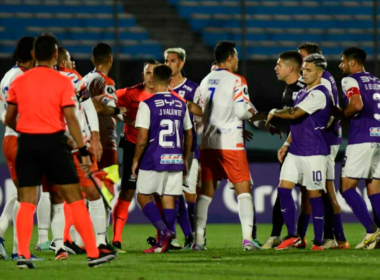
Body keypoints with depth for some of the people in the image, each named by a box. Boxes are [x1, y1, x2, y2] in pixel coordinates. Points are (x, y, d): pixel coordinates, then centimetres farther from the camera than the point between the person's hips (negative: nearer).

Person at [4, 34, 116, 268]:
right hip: (54, 143, -3)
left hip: (27, 144, 3)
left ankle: (23, 255, -5)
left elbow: (9, 119, 10)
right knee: (75, 200, 3)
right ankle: (93, 254, 3)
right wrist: (84, 151, -7)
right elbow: (71, 119, -10)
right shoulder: (63, 82, -5)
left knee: (26, 202, 6)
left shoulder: (19, 82, 4)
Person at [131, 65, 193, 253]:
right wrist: (185, 159, 25)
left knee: (144, 197, 6)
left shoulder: (147, 105, -9)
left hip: (153, 160, -4)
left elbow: (142, 138, -12)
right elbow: (188, 135, 15)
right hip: (175, 160, 5)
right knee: (169, 199, 6)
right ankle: (164, 243, 3)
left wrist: (135, 160, -1)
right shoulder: (181, 105, 8)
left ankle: (164, 230, -14)